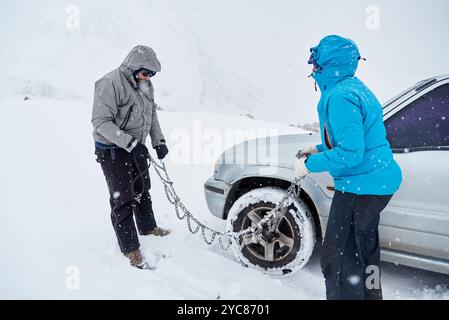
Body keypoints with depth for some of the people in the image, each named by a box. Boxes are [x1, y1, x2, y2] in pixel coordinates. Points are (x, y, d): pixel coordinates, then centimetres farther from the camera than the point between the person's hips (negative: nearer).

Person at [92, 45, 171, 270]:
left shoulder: (145, 85, 5)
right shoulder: (110, 83, -21)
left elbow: (152, 114, 15)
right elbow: (101, 122, -25)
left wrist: (158, 141, 3)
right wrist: (130, 144, -31)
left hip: (136, 148, 8)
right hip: (113, 150, -8)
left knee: (143, 190, 22)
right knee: (123, 199, -3)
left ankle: (148, 228, 43)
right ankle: (130, 249, 11)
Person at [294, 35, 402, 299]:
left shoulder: (340, 97, -21)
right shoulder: (355, 87, 11)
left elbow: (350, 152, -28)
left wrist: (310, 164, -17)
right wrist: (320, 150, 12)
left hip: (361, 186, -11)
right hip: (378, 181, 11)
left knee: (339, 257, 0)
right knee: (364, 250, 26)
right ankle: (370, 294, 46)